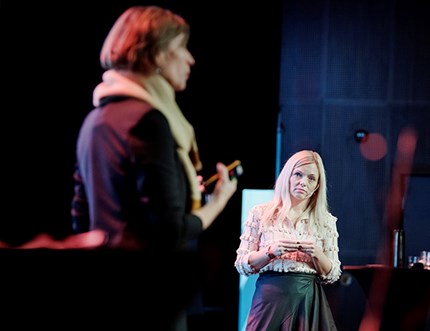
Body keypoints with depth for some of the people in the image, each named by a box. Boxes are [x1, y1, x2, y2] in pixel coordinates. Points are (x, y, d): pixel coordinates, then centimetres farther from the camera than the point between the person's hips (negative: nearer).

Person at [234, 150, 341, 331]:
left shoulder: (326, 221, 6)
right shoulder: (260, 213, 2)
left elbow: (332, 276, 6)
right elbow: (241, 265, 1)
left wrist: (316, 253, -12)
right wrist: (271, 251, -15)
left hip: (309, 300, 1)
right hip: (270, 297, -1)